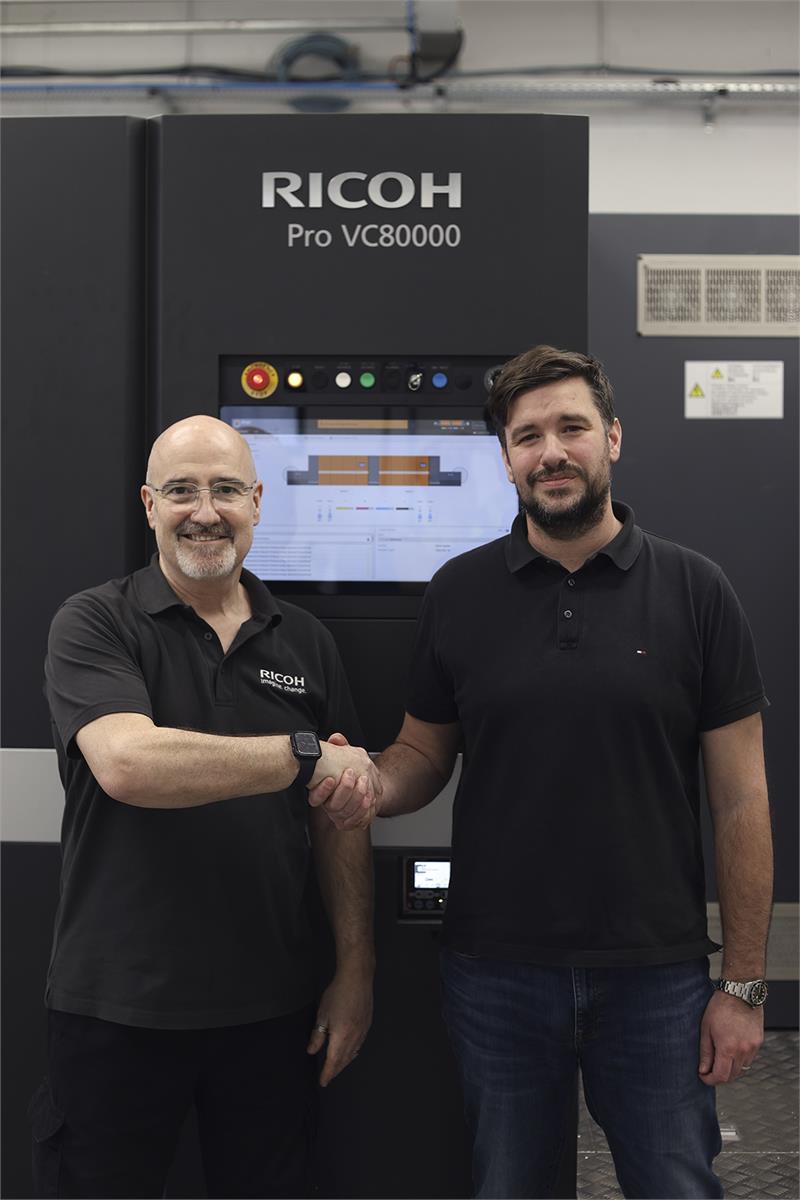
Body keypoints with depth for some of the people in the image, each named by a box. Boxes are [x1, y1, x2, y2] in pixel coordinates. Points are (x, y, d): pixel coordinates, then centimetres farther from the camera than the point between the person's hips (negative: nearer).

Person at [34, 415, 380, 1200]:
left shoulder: (305, 642, 6)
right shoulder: (93, 625, -6)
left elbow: (341, 817, 9)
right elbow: (127, 764, -25)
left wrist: (355, 971, 4)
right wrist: (306, 753, -22)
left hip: (270, 1012, 3)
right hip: (115, 1012, -3)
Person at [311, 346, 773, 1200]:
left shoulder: (694, 592, -4)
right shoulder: (459, 592, 1)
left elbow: (740, 800, -2)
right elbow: (423, 752, 7)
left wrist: (744, 985, -4)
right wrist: (373, 786, -16)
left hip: (656, 973, -1)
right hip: (498, 971, 2)